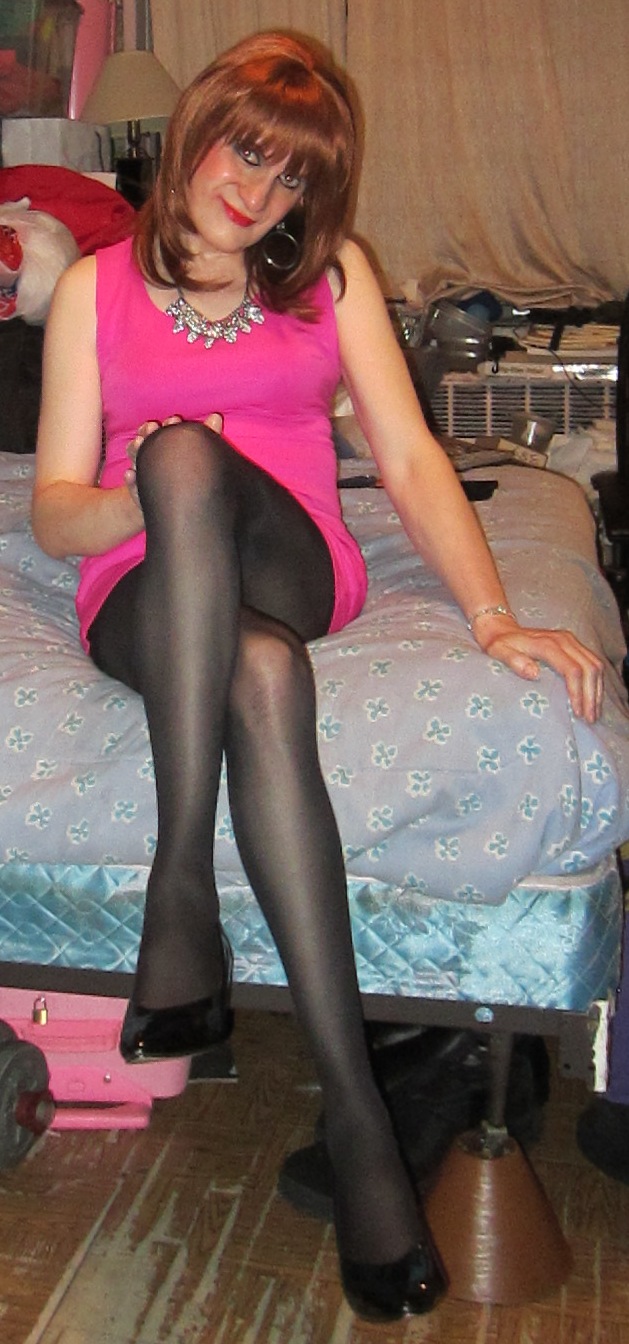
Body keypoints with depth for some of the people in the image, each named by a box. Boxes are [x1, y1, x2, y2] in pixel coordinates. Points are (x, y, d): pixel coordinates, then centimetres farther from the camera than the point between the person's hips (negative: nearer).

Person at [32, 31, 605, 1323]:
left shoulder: (334, 276, 15)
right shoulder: (95, 288, 13)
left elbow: (409, 456, 4)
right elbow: (54, 510, 7)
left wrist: (494, 614, -11)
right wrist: (146, 501, -16)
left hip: (290, 566, 0)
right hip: (147, 594, 0)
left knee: (191, 455, -34)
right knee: (260, 672, -36)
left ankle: (181, 890, -34)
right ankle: (351, 1097, -34)